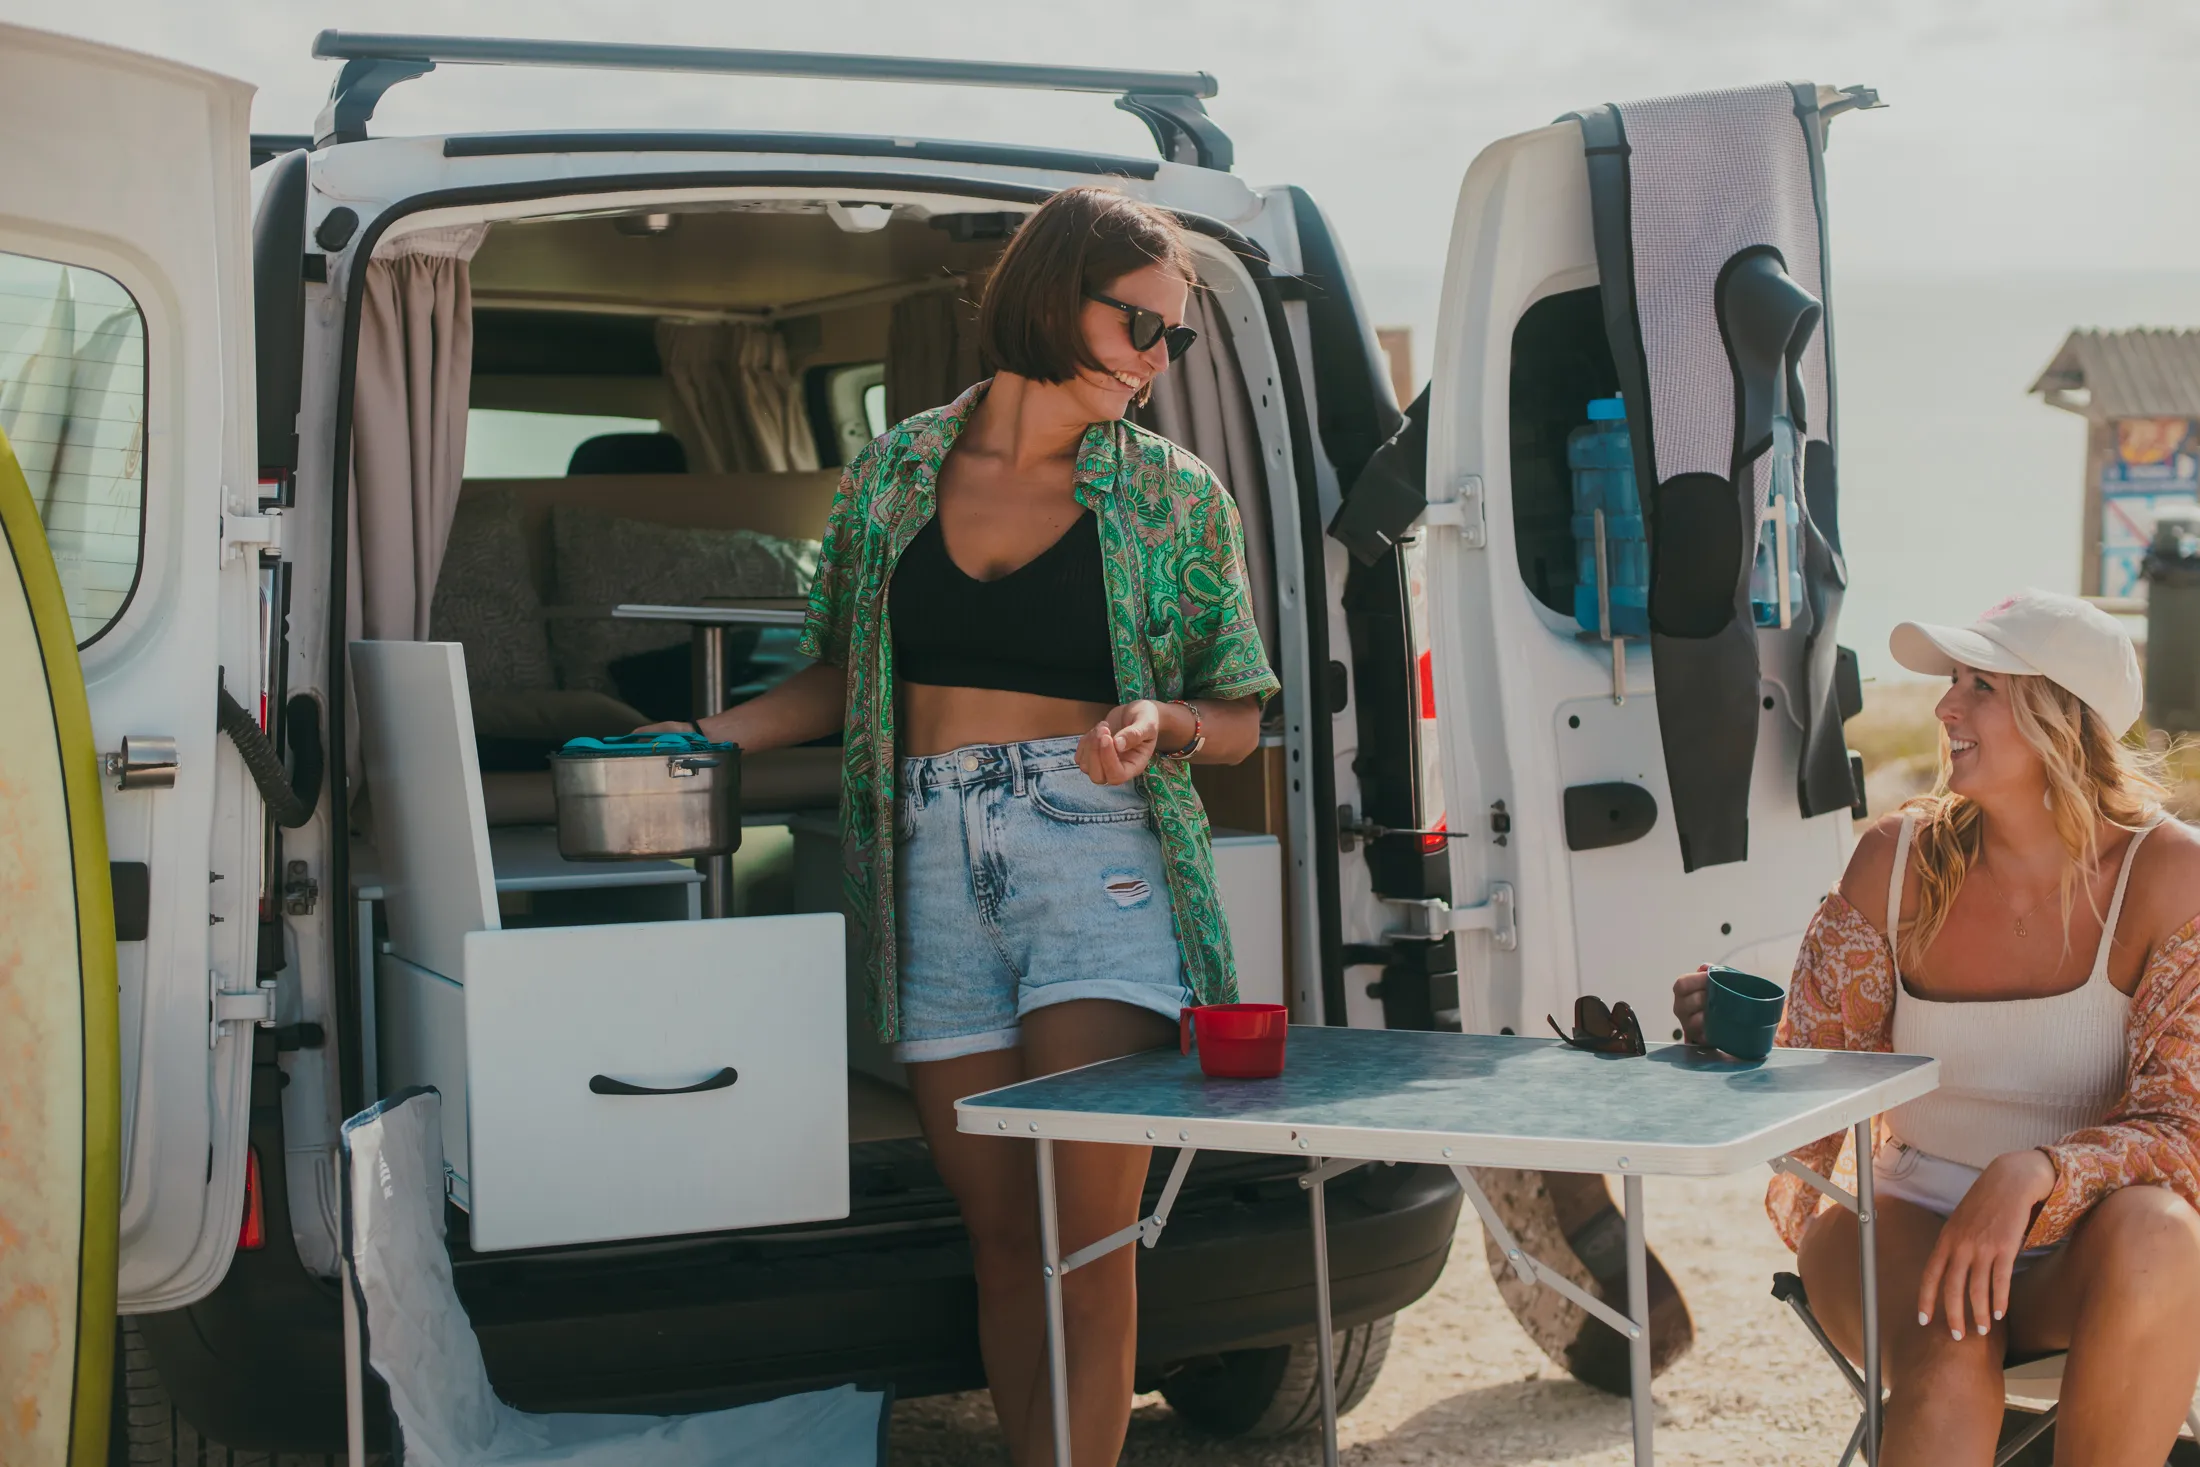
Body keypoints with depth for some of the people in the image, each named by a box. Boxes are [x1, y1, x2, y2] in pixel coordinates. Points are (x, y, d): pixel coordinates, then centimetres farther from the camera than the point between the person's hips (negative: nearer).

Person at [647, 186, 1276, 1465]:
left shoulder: (1175, 495, 6)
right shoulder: (897, 473, 11)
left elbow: (1240, 717, 9)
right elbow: (845, 680, 19)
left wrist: (1161, 721, -12)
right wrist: (714, 737, 5)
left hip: (1098, 852, -2)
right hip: (935, 865, 2)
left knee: (1086, 1230, -10)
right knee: (1001, 1229, 5)